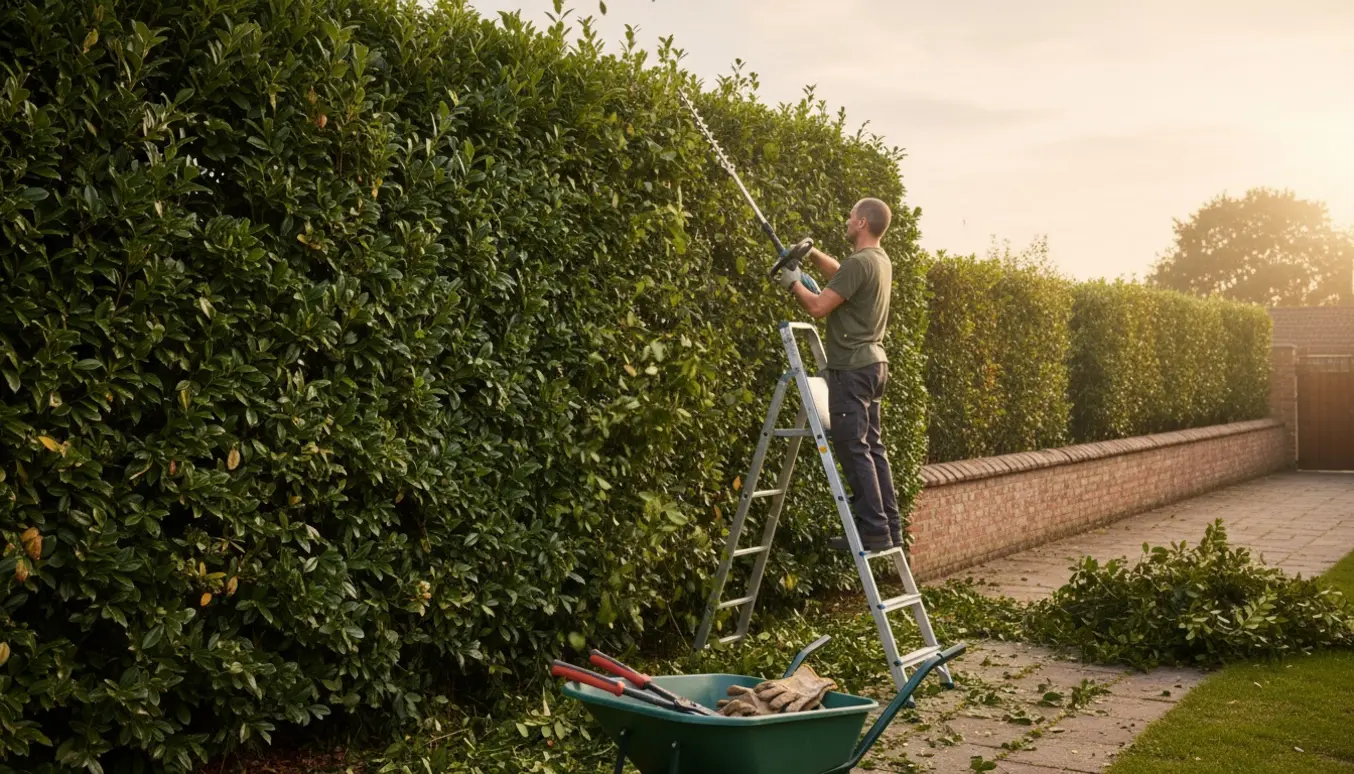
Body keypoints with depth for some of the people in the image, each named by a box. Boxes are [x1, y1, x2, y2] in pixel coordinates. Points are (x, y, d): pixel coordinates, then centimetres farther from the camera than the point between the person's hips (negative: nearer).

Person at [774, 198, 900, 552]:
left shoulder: (859, 263, -16)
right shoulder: (880, 261, 15)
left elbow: (818, 306, -18)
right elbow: (841, 275, 34)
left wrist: (794, 283, -1)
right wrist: (813, 254, 24)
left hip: (852, 367, -10)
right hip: (873, 364, 10)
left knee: (854, 449, -8)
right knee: (872, 447, 12)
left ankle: (874, 530, -8)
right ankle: (890, 527, 15)